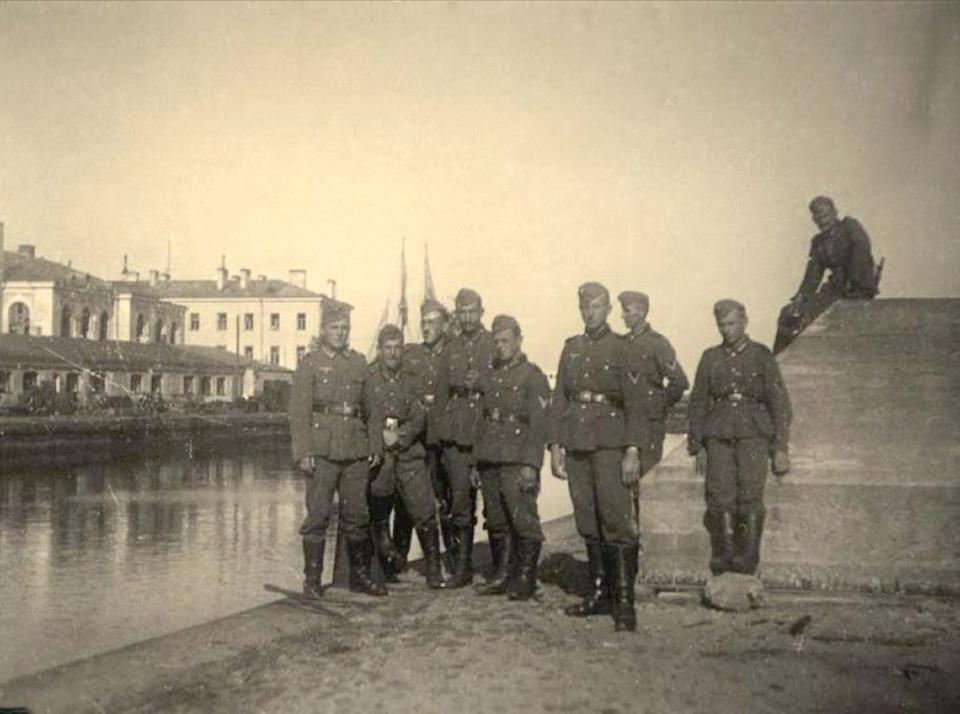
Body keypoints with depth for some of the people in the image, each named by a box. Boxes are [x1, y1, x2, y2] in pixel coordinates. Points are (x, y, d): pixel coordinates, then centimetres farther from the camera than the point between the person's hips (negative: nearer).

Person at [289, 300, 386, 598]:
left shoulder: (359, 363, 15)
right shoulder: (310, 364, 2)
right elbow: (299, 412, -4)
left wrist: (373, 446, 10)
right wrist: (304, 453, -12)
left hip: (356, 451, 4)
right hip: (322, 450, -4)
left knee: (358, 515, 9)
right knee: (318, 514, -2)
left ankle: (360, 574, 21)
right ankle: (312, 579, 7)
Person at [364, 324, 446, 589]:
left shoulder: (409, 381, 8)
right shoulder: (369, 378, -1)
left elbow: (419, 418, 1)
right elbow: (372, 417, -11)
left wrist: (399, 437, -13)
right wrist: (376, 450, -21)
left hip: (409, 453, 2)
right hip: (379, 456, -2)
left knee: (425, 513, -5)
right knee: (378, 516, 7)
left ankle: (434, 570, 5)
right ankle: (388, 568, 23)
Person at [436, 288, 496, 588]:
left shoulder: (495, 345, 2)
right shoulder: (451, 349, 13)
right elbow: (442, 393, 14)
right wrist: (443, 428, 7)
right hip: (455, 435, 3)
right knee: (459, 501, 3)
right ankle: (461, 568, 11)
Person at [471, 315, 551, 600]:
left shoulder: (532, 375, -2)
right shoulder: (490, 378, 18)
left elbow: (538, 424, -9)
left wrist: (530, 464, -17)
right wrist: (477, 462, 15)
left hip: (517, 461, -6)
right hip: (490, 462, 6)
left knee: (523, 520, -7)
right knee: (495, 522, 9)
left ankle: (525, 579, 1)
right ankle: (501, 576, 18)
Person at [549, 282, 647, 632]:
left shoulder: (621, 349, 0)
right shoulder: (571, 348, 14)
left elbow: (635, 405, -5)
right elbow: (559, 400, 14)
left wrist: (633, 452, -12)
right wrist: (556, 446, 7)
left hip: (610, 444, -5)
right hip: (576, 444, 5)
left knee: (617, 520, -8)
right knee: (588, 523, 10)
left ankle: (624, 600, -4)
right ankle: (601, 592, 20)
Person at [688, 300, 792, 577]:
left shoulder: (762, 356, 7)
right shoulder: (710, 358, 13)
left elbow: (780, 402, 5)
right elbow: (697, 403, 14)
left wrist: (780, 448, -1)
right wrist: (697, 446, 9)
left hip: (753, 436, -2)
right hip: (718, 437, 2)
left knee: (750, 499, -10)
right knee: (720, 499, -7)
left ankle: (747, 560, -3)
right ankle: (722, 558, 1)